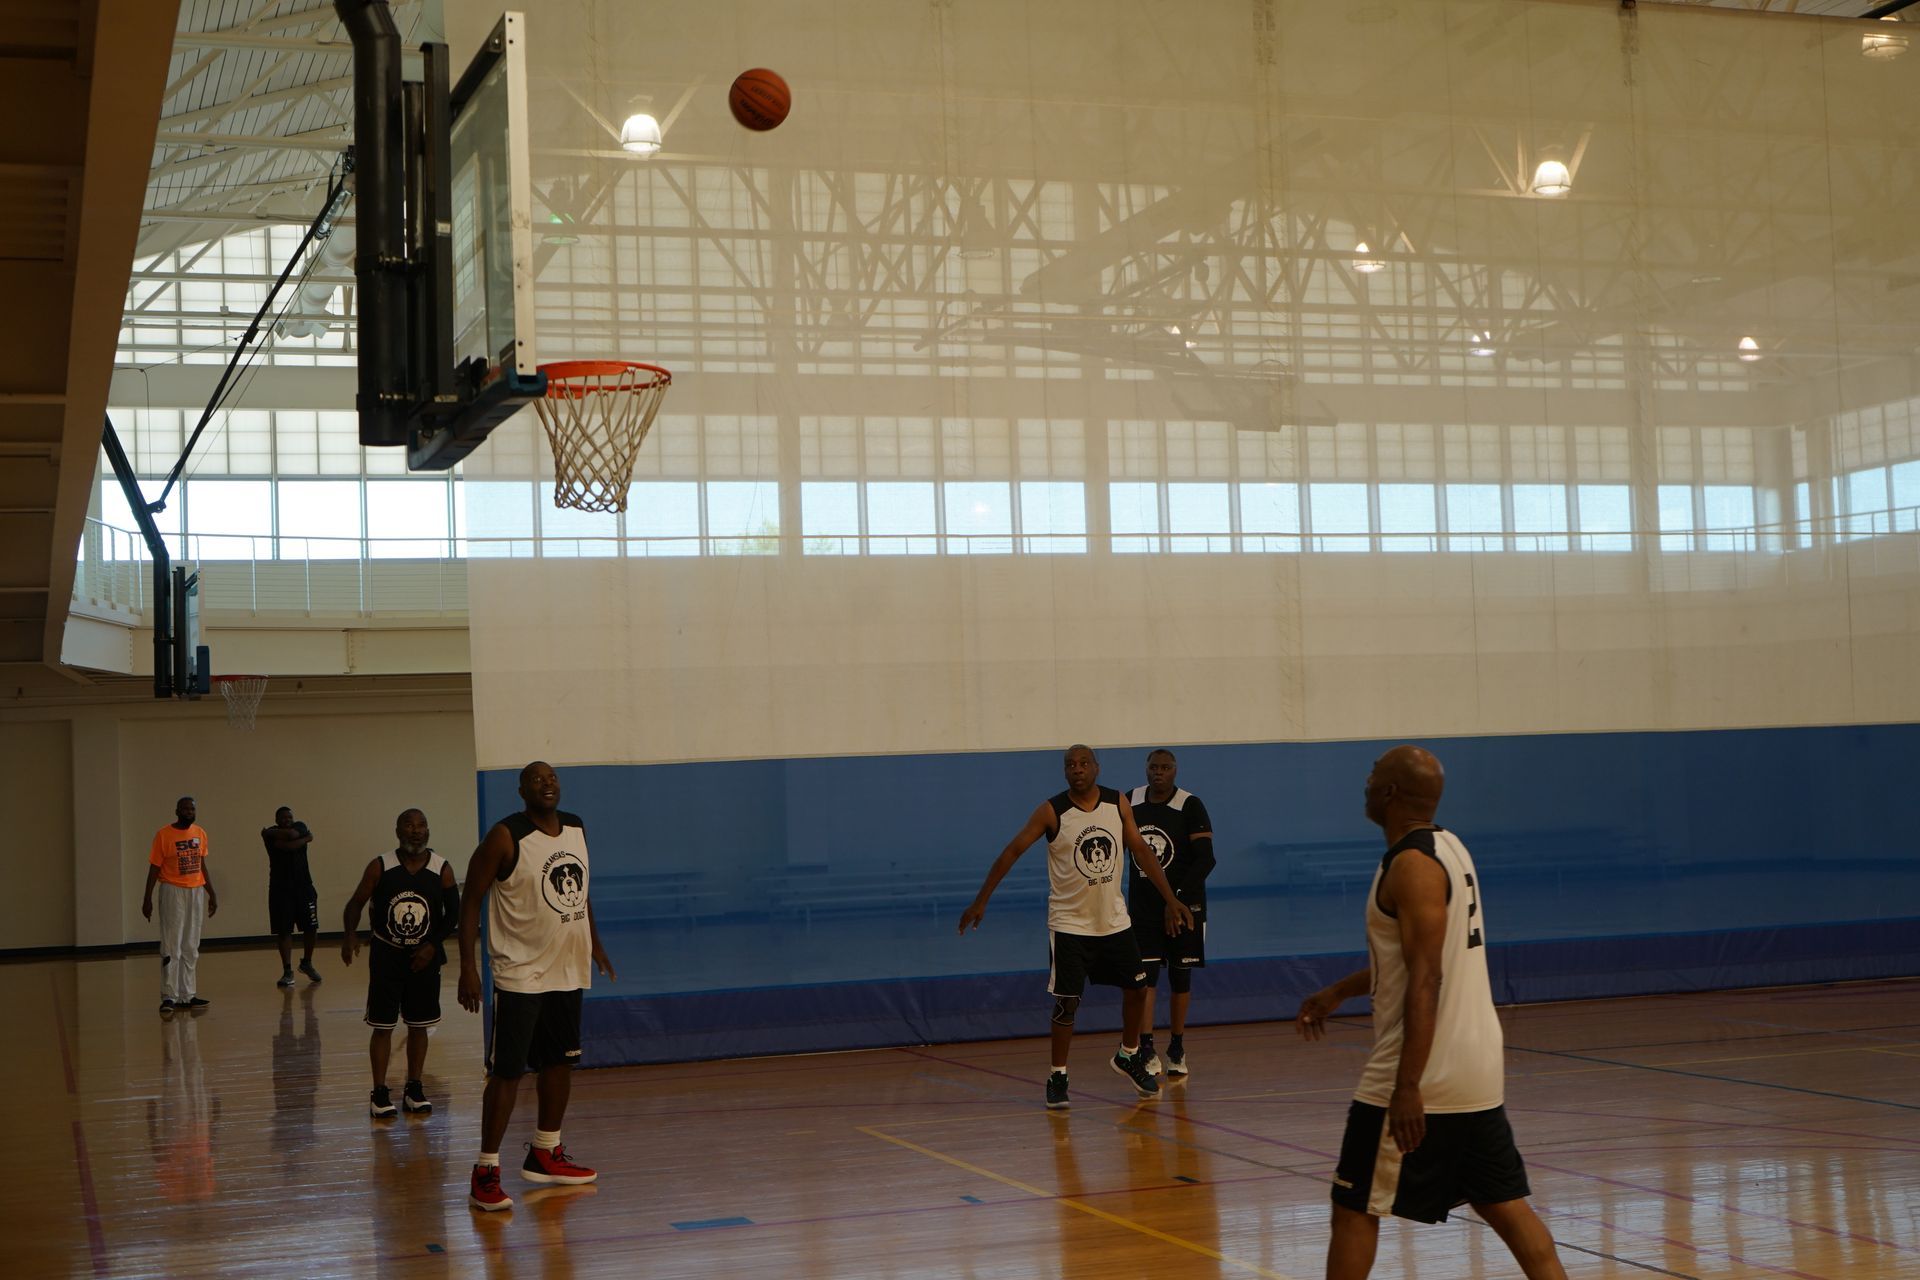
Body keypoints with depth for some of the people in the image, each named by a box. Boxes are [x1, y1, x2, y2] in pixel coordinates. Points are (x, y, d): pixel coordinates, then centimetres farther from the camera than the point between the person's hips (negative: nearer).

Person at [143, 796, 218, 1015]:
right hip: (173, 892, -5)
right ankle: (169, 997, -6)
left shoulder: (200, 834, 8)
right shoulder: (164, 835, -7)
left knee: (191, 948, 8)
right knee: (171, 948, -7)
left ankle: (186, 996, 13)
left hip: (196, 892, 5)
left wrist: (212, 894, 14)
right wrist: (147, 899, -7)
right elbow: (154, 868, -5)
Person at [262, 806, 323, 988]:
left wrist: (271, 832, -10)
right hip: (280, 888, -2)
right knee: (283, 931, -2)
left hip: (303, 886, 2)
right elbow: (286, 845, -23)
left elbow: (292, 835, -20)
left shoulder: (300, 827, 4)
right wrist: (305, 839, -13)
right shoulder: (272, 834, -4)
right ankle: (287, 971, 3)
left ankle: (307, 963, 27)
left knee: (311, 928, 6)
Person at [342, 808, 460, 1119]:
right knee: (382, 1026, 1)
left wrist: (433, 944, -14)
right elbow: (356, 903, -6)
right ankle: (379, 1093, 9)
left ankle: (414, 1089, 20)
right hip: (387, 956, -1)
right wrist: (350, 933, -24)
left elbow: (453, 914, -1)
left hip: (424, 957, 1)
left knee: (418, 1025, 8)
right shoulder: (380, 867, -9)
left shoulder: (442, 870, -6)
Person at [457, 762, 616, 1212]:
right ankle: (485, 1173, -2)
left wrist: (594, 942, 23)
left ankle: (545, 1154, 29)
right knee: (507, 1072, -7)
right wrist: (467, 965, -18)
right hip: (520, 975, -7)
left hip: (568, 970, 7)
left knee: (560, 1062, 15)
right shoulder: (506, 837, -15)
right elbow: (472, 899, -13)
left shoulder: (576, 829, 6)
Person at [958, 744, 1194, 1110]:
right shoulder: (1052, 811, -14)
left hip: (1114, 919, 4)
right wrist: (981, 900, -17)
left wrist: (1171, 900, -1)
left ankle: (1128, 1058, 33)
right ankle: (1057, 1078, 7)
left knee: (1137, 988, 10)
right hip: (1070, 924, -4)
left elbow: (1141, 851, 3)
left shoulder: (1119, 804, -4)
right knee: (1067, 1002, -6)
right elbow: (1012, 851, -12)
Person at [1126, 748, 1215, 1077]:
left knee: (1180, 977, 9)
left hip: (1184, 904, -2)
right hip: (1143, 905, 2)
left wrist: (1181, 896, -29)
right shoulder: (1129, 802, 1)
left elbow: (1205, 859, -17)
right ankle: (1147, 1052, -12)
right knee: (1144, 977, -9)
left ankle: (1176, 1050, 21)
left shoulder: (1190, 806, -11)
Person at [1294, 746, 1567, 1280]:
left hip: (1426, 1074, -9)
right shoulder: (1446, 847, 12)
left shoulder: (1412, 865, -17)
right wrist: (1338, 992, 27)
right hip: (1478, 1072, 9)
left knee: (1354, 1208, 3)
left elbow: (1425, 981, -23)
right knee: (1505, 1205, 11)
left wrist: (1406, 1088, -24)